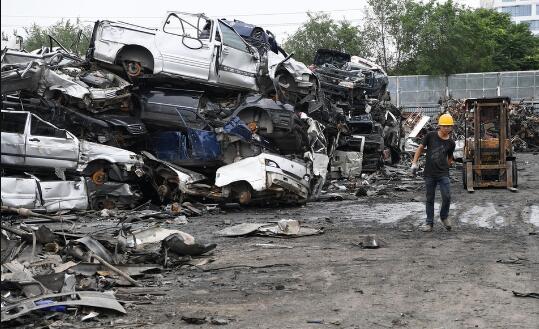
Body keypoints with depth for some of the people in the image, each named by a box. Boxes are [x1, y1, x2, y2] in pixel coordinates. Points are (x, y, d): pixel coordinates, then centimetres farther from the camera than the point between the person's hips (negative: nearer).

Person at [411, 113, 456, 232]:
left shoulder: (451, 143, 2)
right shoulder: (430, 136, -4)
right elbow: (420, 148, 4)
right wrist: (414, 163, -2)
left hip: (443, 174, 1)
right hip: (429, 173, 0)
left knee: (447, 197, -10)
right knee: (430, 199, 7)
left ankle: (444, 216, 17)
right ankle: (429, 223, 17)